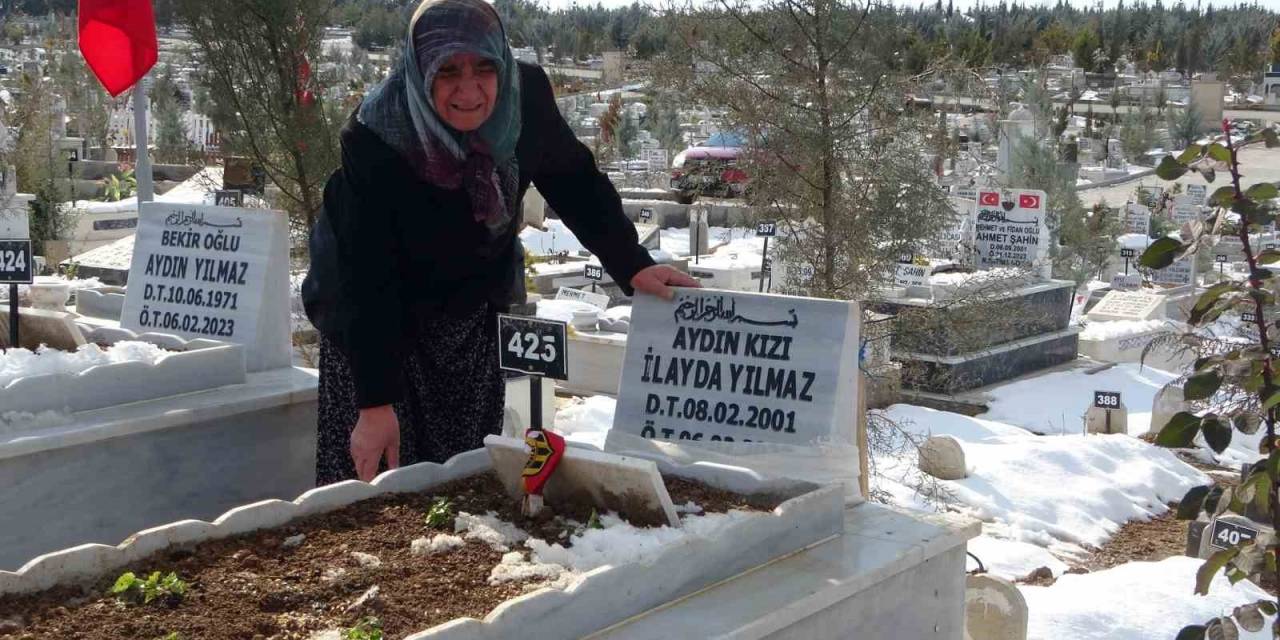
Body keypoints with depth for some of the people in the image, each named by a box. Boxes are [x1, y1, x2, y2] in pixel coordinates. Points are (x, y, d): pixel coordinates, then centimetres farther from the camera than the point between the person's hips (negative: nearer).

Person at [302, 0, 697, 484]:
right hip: (377, 314, -3)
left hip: (473, 307, 4)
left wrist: (632, 266, -13)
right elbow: (368, 279, -31)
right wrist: (375, 403, -32)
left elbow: (575, 183, -4)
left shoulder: (525, 96, -21)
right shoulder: (375, 137, -31)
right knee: (370, 474, -5)